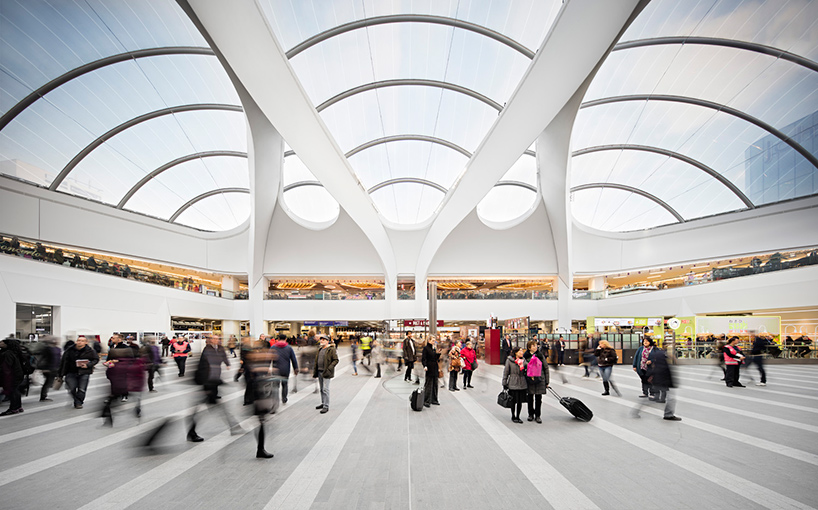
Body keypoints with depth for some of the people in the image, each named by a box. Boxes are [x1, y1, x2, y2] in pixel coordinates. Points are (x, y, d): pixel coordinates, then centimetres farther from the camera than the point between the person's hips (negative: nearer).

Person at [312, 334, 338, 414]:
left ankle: (326, 406, -3)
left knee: (325, 389, -8)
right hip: (320, 371, 8)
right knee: (321, 389, 16)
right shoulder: (319, 350, 15)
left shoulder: (331, 349, -8)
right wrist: (315, 371, 14)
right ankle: (323, 403, 28)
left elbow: (336, 360, -12)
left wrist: (329, 369, -20)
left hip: (326, 372, -8)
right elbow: (316, 361, 20)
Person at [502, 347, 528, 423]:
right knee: (513, 401, 4)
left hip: (522, 384, 4)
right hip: (513, 384, -4)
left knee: (520, 401, 9)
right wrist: (504, 383, -2)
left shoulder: (523, 360, 8)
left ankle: (518, 417, 25)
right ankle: (513, 417, 23)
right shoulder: (509, 360, -4)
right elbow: (506, 372, -1)